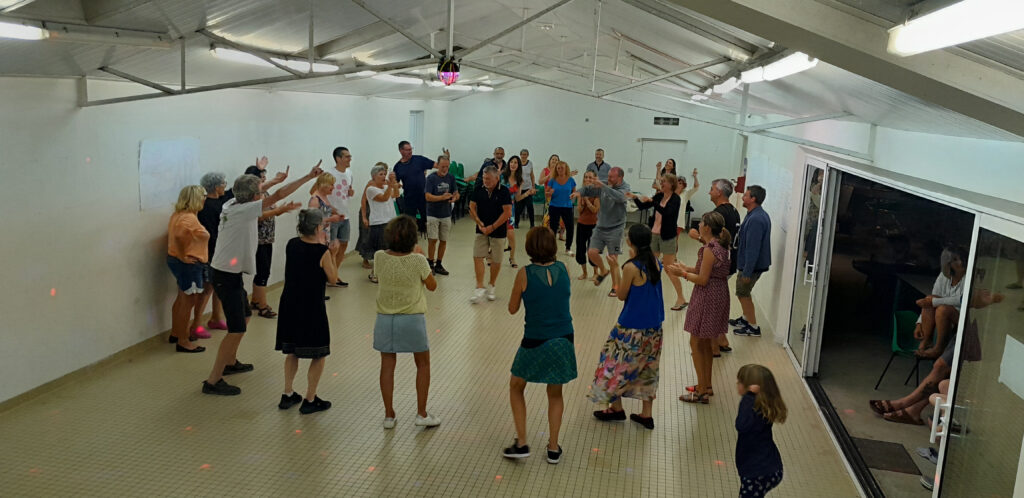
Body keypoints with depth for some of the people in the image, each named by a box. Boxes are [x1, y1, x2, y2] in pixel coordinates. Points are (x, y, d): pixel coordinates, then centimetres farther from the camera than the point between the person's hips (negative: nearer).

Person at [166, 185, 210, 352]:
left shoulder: (178, 215, 8)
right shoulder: (189, 218, -21)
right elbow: (179, 235, -36)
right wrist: (183, 256, -25)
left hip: (177, 262, 10)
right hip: (189, 264, -10)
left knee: (182, 299, 23)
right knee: (188, 302, -1)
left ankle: (175, 333, 37)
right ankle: (183, 342, 6)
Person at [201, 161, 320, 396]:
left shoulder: (233, 206, 5)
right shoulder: (242, 210, -20)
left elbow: (259, 216, 28)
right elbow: (278, 195, -21)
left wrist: (282, 209, 24)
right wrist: (309, 177, -17)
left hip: (229, 273, 10)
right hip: (227, 277, -10)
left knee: (244, 316, 25)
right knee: (236, 330, -9)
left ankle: (230, 362, 39)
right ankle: (213, 381, -5)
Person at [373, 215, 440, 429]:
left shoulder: (379, 257, -9)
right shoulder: (418, 261, -18)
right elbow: (432, 286, -3)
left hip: (385, 319, 3)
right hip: (412, 319, -2)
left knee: (387, 365, 12)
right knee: (423, 364, 15)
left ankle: (389, 415, 18)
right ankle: (421, 414, 17)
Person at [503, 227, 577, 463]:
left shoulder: (525, 274, -14)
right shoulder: (563, 269, -4)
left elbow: (512, 309, -3)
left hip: (535, 343, -3)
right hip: (563, 340, 3)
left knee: (516, 387, 20)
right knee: (555, 394, 21)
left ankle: (521, 443, 17)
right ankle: (553, 448, 23)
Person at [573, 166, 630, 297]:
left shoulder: (625, 188, -11)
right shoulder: (605, 186, 3)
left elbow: (619, 197, -32)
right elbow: (589, 189, 7)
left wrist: (603, 186, -37)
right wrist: (579, 192, -15)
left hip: (615, 229, -5)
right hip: (600, 227, 5)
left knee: (613, 259, -2)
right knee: (592, 252, -3)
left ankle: (615, 287, 12)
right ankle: (603, 271, 27)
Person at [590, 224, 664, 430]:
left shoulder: (631, 268, -21)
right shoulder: (656, 263, -1)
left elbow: (621, 296, -11)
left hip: (632, 328, -7)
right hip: (654, 328, 7)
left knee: (616, 366, 13)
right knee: (647, 367, 17)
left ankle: (616, 408, 26)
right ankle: (647, 414, 21)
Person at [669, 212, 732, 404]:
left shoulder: (710, 249, -21)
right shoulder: (721, 246, 8)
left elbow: (703, 279, -20)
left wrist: (683, 273, -9)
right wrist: (687, 269, 11)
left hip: (707, 299, -10)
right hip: (719, 296, 10)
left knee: (696, 343, 0)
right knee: (705, 343, 20)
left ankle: (702, 391, 5)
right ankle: (706, 386, 30)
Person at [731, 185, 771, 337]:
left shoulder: (755, 219, -27)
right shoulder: (760, 215, 7)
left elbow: (752, 248, -27)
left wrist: (747, 272, -24)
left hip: (753, 264, -10)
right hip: (757, 263, 10)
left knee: (742, 293, 3)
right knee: (743, 292, 23)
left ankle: (753, 327, 12)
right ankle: (746, 318, 39)